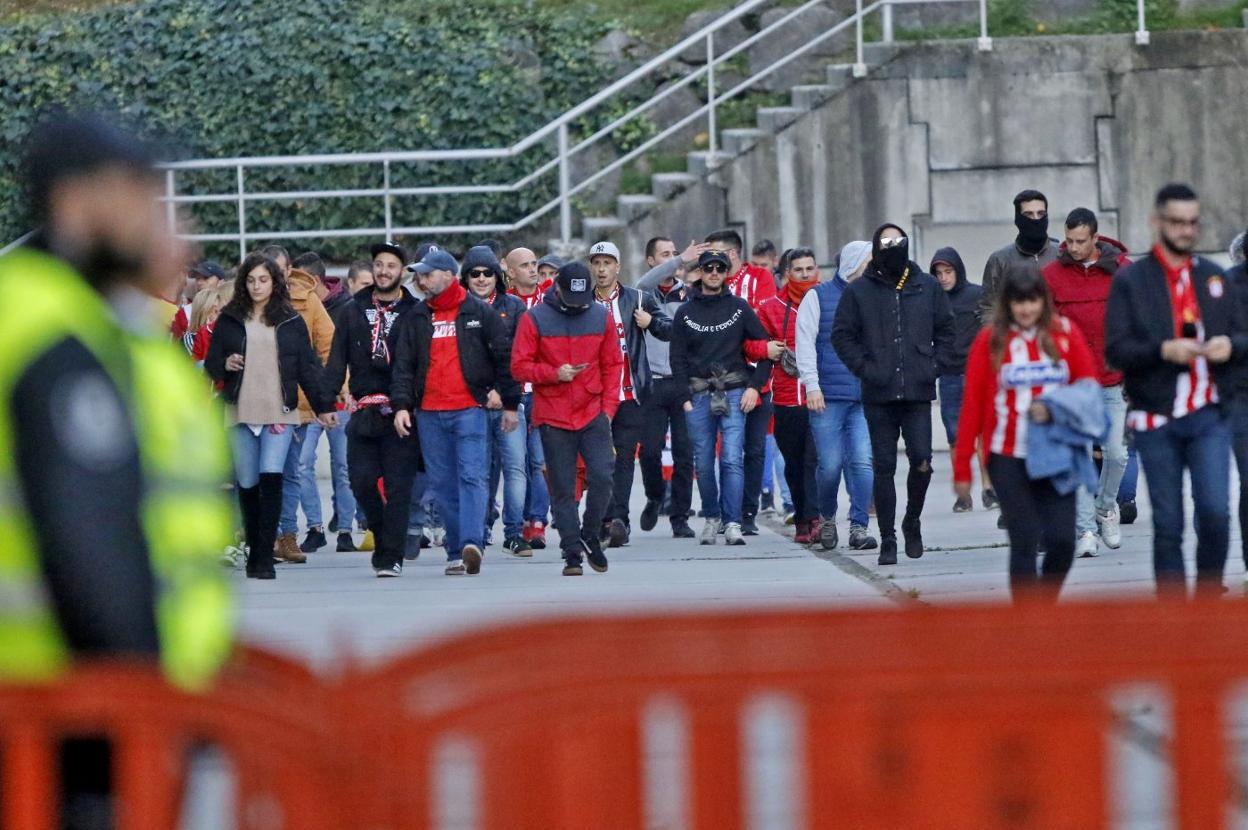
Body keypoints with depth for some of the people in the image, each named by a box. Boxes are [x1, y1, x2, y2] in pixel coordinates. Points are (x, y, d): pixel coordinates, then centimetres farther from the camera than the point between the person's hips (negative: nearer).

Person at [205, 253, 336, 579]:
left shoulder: (291, 321, 8)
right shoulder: (229, 320, 8)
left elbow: (308, 367, 10)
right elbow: (210, 365, 12)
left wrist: (323, 406, 6)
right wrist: (225, 365, -10)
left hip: (280, 413, -2)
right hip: (240, 413, 2)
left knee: (271, 479, -14)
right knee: (248, 485, 4)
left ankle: (264, 558, -15)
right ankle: (254, 549, 19)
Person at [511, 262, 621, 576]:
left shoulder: (601, 317, 6)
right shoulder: (535, 319, -2)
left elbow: (612, 365, 10)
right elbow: (520, 366, -3)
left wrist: (608, 406, 0)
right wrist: (555, 374, -17)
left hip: (594, 415, 1)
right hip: (553, 417, -1)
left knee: (602, 476, -12)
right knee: (563, 489, 0)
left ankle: (589, 536, 9)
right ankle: (572, 553, 7)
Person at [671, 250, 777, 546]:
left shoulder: (739, 308, 8)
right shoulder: (685, 313, 10)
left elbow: (765, 347, 9)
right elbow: (678, 359, 10)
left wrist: (755, 386, -1)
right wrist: (685, 398, 0)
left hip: (734, 393, -2)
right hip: (698, 396, 2)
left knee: (732, 460, -12)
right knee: (704, 464, 3)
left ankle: (732, 523, -14)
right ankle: (711, 517, 19)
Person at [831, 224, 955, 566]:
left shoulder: (927, 287, 10)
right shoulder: (859, 291, 4)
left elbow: (945, 329, 17)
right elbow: (841, 334, 6)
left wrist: (936, 365, 4)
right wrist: (864, 368, -5)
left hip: (918, 394, 1)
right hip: (878, 396, -1)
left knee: (922, 461, -9)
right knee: (883, 468, 1)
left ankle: (912, 521, 17)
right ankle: (887, 541, 7)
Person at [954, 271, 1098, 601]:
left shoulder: (1065, 333, 2)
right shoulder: (990, 339, -2)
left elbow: (1089, 387, 5)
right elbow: (972, 404, -2)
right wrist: (962, 467, -3)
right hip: (1008, 459, -2)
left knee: (1062, 540, -3)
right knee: (1024, 541, -4)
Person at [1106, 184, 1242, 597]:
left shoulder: (1213, 277, 13)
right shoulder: (1130, 280, 2)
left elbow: (1238, 336, 16)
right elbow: (1115, 350, -6)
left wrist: (1229, 344, -7)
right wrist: (1164, 350, -21)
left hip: (1208, 416, 2)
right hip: (1156, 420, -2)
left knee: (1215, 512, -12)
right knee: (1168, 526, 3)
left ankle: (1209, 601, 6)